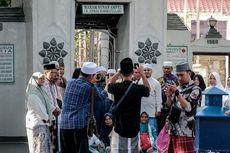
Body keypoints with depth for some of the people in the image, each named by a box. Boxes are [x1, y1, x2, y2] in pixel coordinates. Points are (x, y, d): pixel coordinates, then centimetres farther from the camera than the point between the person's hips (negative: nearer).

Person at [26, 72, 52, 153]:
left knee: (46, 144, 10)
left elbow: (46, 105, 16)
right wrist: (46, 118, -7)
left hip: (43, 122, 9)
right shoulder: (32, 93, -14)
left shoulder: (40, 90, 15)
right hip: (37, 123, -9)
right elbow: (37, 108, -16)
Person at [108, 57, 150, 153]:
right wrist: (142, 73, 23)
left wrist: (119, 72, 18)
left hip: (119, 128, 0)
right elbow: (147, 89, 16)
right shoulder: (139, 88, -9)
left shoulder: (116, 87, -9)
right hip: (133, 129, 1)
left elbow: (110, 85, 17)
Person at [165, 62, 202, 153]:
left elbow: (188, 107, -17)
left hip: (185, 129, -6)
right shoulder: (178, 88, 12)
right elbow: (169, 105, 16)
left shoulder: (195, 89, -6)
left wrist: (177, 93, -18)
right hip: (173, 127, 6)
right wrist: (169, 96, -4)